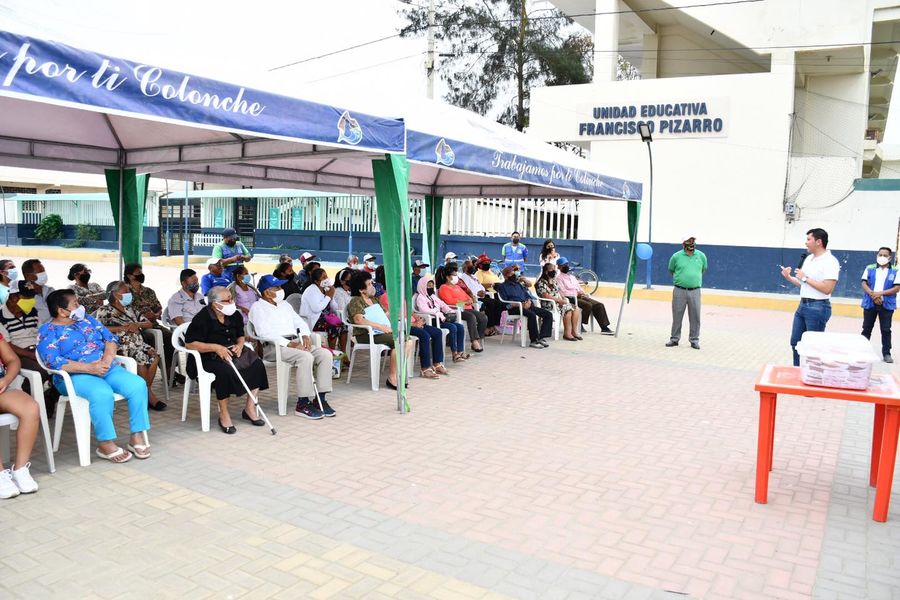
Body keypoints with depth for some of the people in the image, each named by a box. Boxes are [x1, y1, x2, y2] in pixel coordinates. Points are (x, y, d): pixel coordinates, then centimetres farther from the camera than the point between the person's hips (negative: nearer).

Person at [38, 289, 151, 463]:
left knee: (138, 385, -22)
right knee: (103, 393, -37)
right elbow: (53, 361, -14)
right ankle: (106, 443, -22)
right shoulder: (48, 331, 1)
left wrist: (107, 358, -10)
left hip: (107, 369, 6)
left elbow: (110, 338, 12)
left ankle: (137, 435, -15)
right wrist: (89, 367, -22)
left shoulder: (87, 319, 18)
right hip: (75, 376, -5)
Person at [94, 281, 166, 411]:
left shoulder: (130, 310, 25)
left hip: (138, 343, 6)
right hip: (120, 346, -6)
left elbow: (149, 324, 23)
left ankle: (147, 391, -13)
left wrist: (137, 325, 1)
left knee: (154, 356, -23)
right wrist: (121, 328, -13)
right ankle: (148, 394, -14)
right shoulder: (104, 311, 6)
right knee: (141, 358, -30)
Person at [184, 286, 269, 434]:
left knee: (257, 364, -18)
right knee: (225, 371, -37)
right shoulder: (202, 318, -12)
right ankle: (224, 415, -21)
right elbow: (189, 343, -15)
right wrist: (215, 347, -23)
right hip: (209, 358, -6)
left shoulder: (234, 315, 7)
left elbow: (241, 336, 20)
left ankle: (250, 408, -10)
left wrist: (240, 345, -5)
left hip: (231, 352, 6)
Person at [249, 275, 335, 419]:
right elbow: (264, 332, -13)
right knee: (305, 357, -33)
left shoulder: (284, 304, 25)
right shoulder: (258, 307, 1)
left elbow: (300, 322, 25)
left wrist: (305, 335, 1)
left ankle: (320, 399, -15)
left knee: (325, 354, -16)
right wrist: (288, 344, -21)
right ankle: (302, 404, -27)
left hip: (295, 342, 7)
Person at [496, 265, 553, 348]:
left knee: (548, 314, -10)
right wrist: (521, 304, -17)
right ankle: (534, 340, -30)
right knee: (532, 314, -36)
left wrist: (529, 302, -4)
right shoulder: (502, 286, 8)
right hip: (514, 308, -7)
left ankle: (542, 337, -18)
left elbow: (527, 296, 21)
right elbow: (505, 302, -5)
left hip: (526, 306, 7)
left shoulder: (519, 284, 29)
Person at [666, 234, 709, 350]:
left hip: (695, 291, 1)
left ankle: (694, 340, 14)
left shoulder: (701, 256, 4)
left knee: (695, 317, 3)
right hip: (679, 291, -1)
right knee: (677, 316, 6)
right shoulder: (676, 256, -1)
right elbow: (671, 271, 15)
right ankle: (674, 339, 16)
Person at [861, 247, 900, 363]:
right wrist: (872, 294, -17)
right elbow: (864, 284, -1)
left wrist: (880, 293, -18)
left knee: (886, 330, 3)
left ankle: (886, 353, 10)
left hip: (887, 305, -1)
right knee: (867, 328, 9)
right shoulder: (869, 268, 5)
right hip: (870, 303, 1)